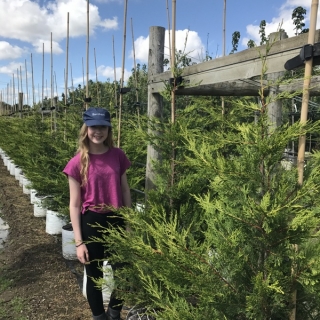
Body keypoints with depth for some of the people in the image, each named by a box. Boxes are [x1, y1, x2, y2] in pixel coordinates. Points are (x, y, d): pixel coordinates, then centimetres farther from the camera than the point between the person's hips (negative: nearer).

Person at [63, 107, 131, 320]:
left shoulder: (118, 156, -2)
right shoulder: (77, 163, -10)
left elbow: (125, 191, 6)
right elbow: (75, 204, -7)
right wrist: (79, 242, -8)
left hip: (117, 220, 3)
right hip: (91, 222, -2)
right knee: (95, 275, 13)